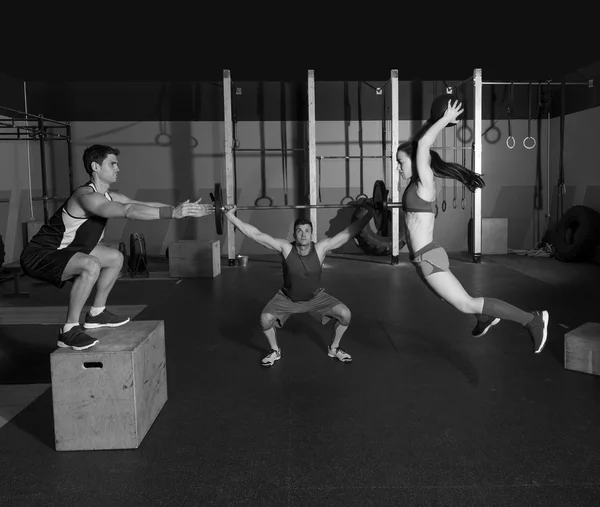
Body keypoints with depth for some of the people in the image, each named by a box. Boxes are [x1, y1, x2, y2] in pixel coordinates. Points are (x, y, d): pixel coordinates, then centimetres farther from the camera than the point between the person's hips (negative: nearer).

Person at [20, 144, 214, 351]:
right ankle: (69, 330, -20)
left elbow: (147, 205, -1)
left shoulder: (110, 197, 3)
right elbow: (129, 211, -41)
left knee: (115, 257, 15)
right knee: (91, 265, -34)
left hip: (62, 252, 10)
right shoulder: (86, 196, -27)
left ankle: (96, 314, 24)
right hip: (39, 256, -10)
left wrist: (182, 209, -11)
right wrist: (172, 213, -46)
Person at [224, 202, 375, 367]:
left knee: (345, 314, -15)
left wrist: (369, 214, -29)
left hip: (316, 297, 1)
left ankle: (334, 348, 14)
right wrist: (231, 216, -32)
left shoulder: (322, 247, -23)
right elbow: (256, 234, -28)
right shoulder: (285, 248, -25)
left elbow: (349, 232, -23)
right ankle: (275, 351, 8)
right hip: (287, 298, -1)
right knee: (265, 319, -23)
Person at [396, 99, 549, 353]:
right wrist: (435, 120, 10)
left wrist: (446, 119, -16)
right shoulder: (416, 184, 9)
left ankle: (531, 319, -3)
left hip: (429, 259, -10)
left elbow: (422, 145, -24)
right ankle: (486, 318, 51)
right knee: (449, 297, 30)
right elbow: (416, 143, 18)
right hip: (424, 258, 10)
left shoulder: (425, 183, -14)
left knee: (466, 304, -7)